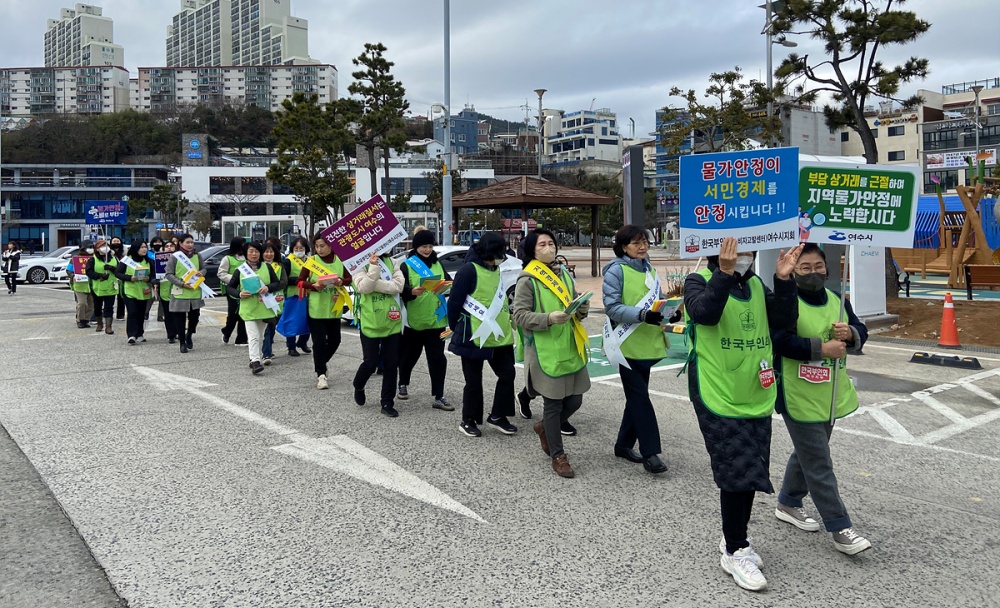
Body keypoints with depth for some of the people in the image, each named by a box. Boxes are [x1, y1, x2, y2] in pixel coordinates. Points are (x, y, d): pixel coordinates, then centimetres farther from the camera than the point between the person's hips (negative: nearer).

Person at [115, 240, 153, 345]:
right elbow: (117, 273, -4)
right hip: (130, 291, -4)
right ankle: (131, 335, -13)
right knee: (132, 313, -11)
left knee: (141, 314, 10)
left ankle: (139, 334, 22)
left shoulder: (148, 261, 9)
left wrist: (149, 278, -10)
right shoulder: (126, 260, -3)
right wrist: (130, 278, -19)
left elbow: (153, 273, 13)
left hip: (143, 292, 4)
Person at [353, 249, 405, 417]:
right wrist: (374, 267, -27)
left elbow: (398, 286, -12)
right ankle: (359, 386, 34)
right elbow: (364, 287, -20)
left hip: (392, 322, 3)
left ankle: (387, 403, 16)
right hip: (370, 323, -2)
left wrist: (374, 284, -18)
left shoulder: (392, 263, 4)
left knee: (391, 364, 5)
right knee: (370, 362, 2)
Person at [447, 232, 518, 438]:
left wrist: (506, 324, 17)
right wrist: (457, 330, -4)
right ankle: (468, 421, 20)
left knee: (507, 374, 7)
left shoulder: (495, 270, 12)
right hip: (474, 337, -7)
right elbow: (454, 302, -13)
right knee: (474, 381, 4)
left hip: (499, 336, 7)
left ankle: (498, 416, 20)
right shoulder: (469, 270, -15)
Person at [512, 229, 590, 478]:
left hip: (571, 349, 6)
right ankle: (558, 456, 17)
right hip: (545, 352, -6)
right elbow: (519, 315, -12)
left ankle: (544, 428, 38)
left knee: (574, 401, 10)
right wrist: (549, 318, -25)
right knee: (553, 404, 2)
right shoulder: (527, 280, -7)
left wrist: (582, 307, -4)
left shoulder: (564, 274, 14)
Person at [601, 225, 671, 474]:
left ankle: (624, 444, 26)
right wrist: (642, 315, -28)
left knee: (636, 396, 14)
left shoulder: (649, 269, 12)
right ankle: (650, 452, -1)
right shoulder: (616, 270, -10)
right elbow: (612, 307, -16)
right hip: (627, 344, -7)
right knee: (640, 397, -6)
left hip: (646, 343, 7)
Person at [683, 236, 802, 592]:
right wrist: (724, 274, -35)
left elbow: (784, 321, -1)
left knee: (751, 473, 14)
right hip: (720, 400, -6)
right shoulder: (700, 281, -8)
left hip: (757, 399, 6)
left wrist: (784, 280, -11)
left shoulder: (757, 285, 9)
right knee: (737, 473, -4)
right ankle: (734, 552, 13)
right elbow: (703, 313, -28)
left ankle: (735, 539, 33)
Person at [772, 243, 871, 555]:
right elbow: (780, 342, -24)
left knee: (807, 454, 21)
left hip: (830, 397, 8)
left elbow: (860, 332, 14)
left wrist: (850, 334, -10)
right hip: (799, 398, -8)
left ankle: (788, 503, 39)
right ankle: (840, 529, 4)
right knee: (819, 466, -3)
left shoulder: (837, 300, 9)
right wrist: (822, 348, -22)